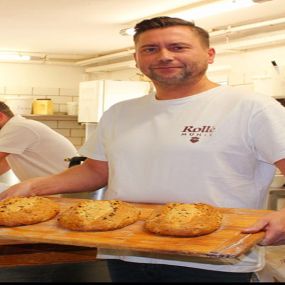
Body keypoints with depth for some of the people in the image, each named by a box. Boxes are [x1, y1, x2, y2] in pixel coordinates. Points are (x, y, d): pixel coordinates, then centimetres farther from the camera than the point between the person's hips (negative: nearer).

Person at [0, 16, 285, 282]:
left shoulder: (252, 108, -8)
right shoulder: (119, 114, 10)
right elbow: (96, 170, 18)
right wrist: (33, 186, 4)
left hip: (213, 264, -4)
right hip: (124, 258, 5)